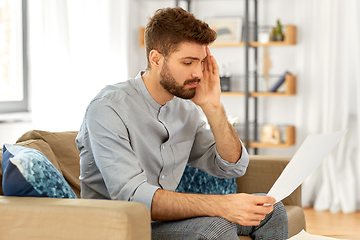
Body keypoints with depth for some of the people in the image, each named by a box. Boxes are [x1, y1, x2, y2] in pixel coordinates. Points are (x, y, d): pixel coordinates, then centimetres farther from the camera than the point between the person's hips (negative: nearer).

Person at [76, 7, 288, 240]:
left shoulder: (184, 107, 5)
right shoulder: (108, 109, -20)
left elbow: (233, 166, 4)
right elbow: (131, 195, -31)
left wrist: (212, 107, -11)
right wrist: (221, 205, -39)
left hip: (166, 215, 7)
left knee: (270, 210, -1)